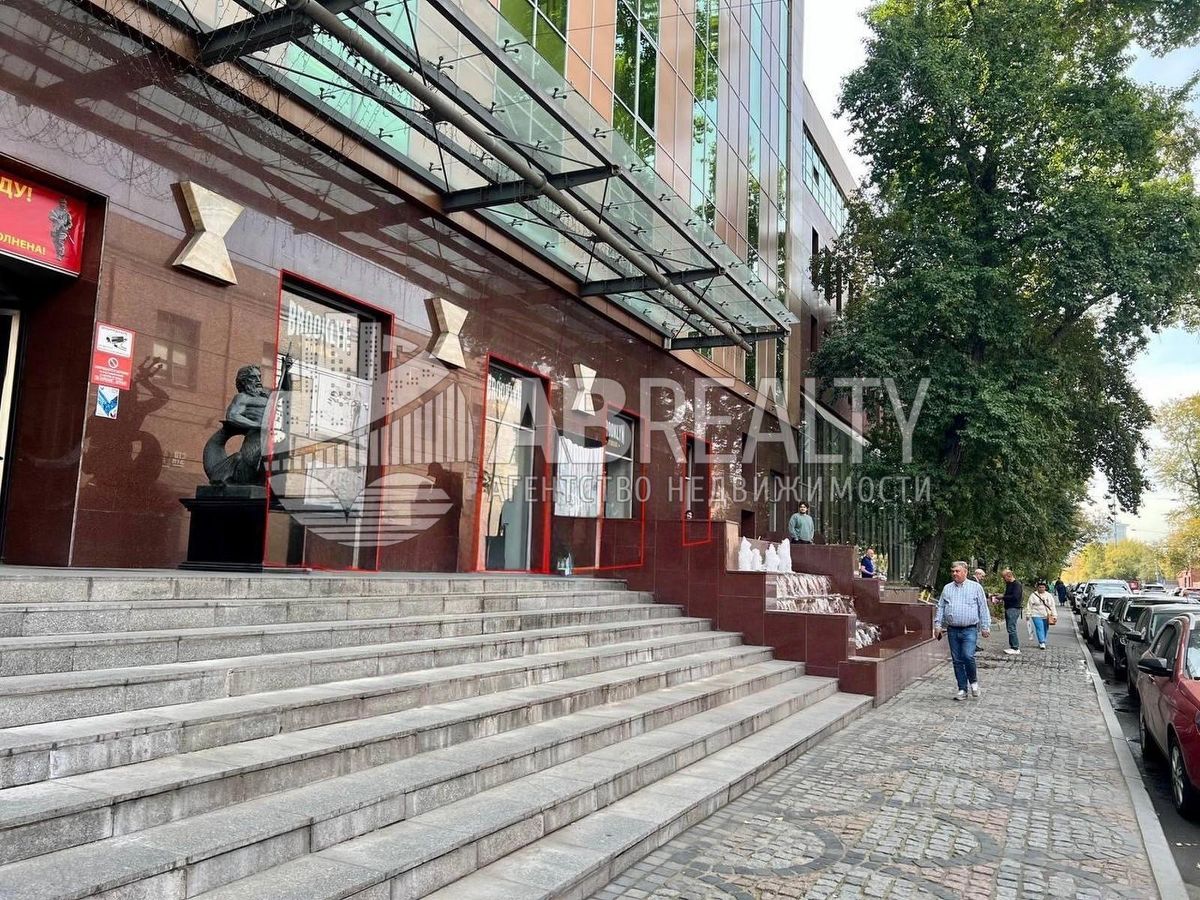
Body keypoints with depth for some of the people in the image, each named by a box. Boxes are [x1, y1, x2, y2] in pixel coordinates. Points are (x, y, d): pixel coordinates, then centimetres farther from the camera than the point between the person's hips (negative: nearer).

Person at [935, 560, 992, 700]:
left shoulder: (976, 587, 3)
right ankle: (962, 689, 14)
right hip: (952, 630, 4)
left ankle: (973, 681, 10)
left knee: (968, 656, -17)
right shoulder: (947, 588, 12)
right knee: (957, 660, 5)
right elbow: (940, 607, 14)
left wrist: (985, 627, -1)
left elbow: (983, 608, 3)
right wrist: (937, 624, 6)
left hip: (969, 629, -4)